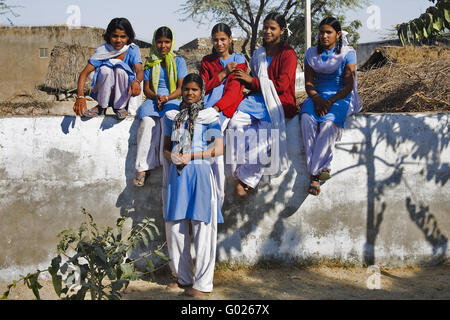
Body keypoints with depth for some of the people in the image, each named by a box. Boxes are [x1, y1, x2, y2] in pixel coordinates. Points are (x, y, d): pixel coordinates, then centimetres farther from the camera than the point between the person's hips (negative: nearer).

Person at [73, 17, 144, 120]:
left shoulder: (133, 50, -8)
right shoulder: (103, 50, -9)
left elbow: (140, 70, -25)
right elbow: (85, 73, -17)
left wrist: (136, 81, -52)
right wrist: (80, 97, -34)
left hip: (124, 93, -1)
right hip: (104, 91, 1)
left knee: (120, 69, -29)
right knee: (106, 69, -29)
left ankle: (120, 107, -10)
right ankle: (101, 107, -9)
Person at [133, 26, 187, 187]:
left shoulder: (179, 61, 11)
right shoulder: (151, 62, 17)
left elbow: (181, 88, 3)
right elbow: (146, 88, 12)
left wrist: (167, 98, -15)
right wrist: (156, 97, -10)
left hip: (173, 100, -1)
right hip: (153, 100, 1)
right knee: (147, 121, -34)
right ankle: (143, 167, -36)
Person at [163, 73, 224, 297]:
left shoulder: (209, 116, 5)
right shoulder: (172, 117, 16)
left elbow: (218, 149, -3)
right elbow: (166, 147, 19)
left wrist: (190, 156, -10)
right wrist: (172, 157, -5)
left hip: (200, 173, -4)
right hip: (177, 174, 4)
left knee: (202, 227, -6)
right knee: (175, 227, 3)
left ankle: (202, 283, -2)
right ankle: (183, 277, 16)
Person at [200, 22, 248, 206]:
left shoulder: (239, 60, 8)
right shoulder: (207, 61, 21)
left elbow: (234, 89, -5)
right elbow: (203, 87, 9)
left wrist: (216, 108, -19)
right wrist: (224, 73, -3)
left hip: (228, 105, -4)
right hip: (208, 103, 4)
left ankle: (218, 194, -24)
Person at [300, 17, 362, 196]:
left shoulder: (348, 53, 2)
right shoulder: (312, 54, 13)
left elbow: (348, 86, -5)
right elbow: (308, 83, 8)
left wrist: (330, 101, -19)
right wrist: (317, 99, -13)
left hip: (341, 98, -3)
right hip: (317, 97, 3)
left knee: (329, 123, -35)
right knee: (307, 119, -31)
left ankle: (314, 173, -32)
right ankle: (322, 168, -32)